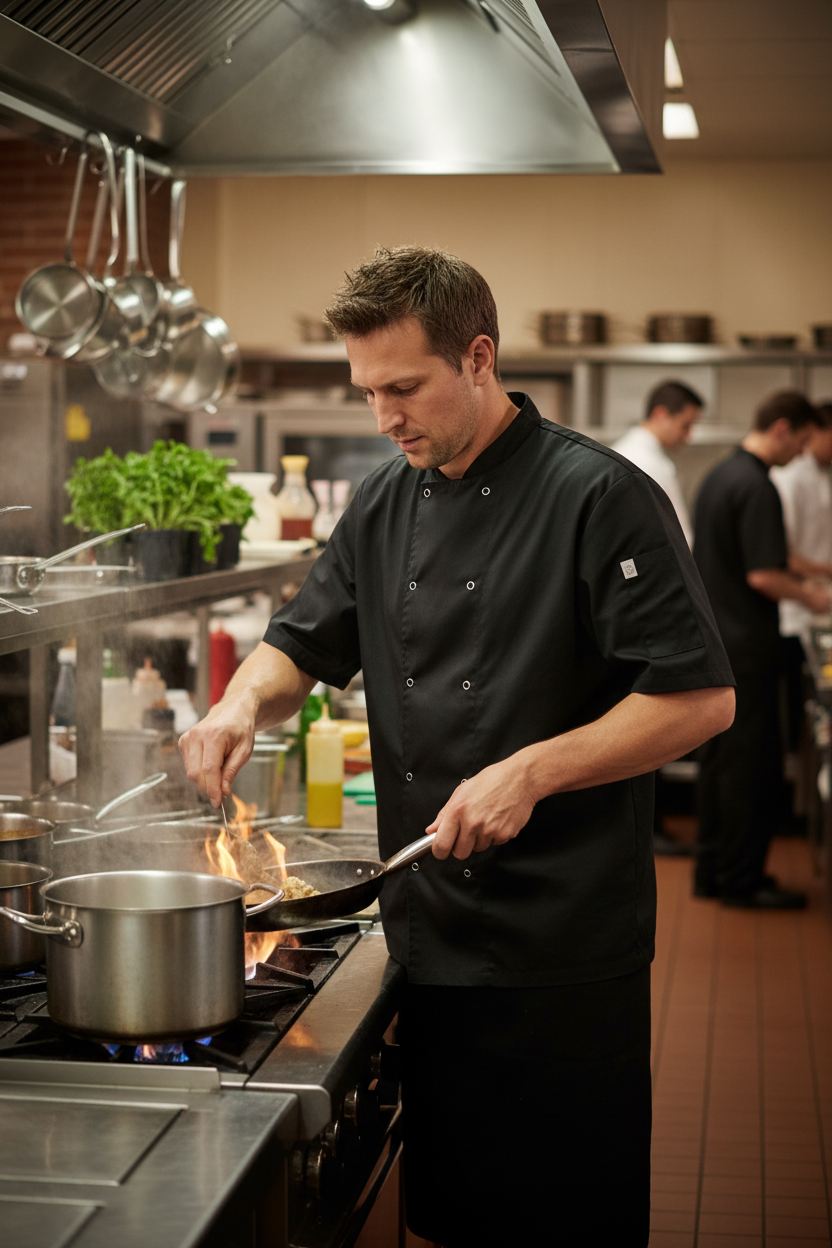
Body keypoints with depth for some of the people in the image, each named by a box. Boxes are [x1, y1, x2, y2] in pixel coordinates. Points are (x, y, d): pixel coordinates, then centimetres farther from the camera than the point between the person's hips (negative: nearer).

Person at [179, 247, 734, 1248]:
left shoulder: (596, 495, -12)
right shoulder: (386, 503, 8)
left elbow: (700, 697, -14)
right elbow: (305, 640, 16)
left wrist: (531, 772, -21)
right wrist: (246, 699, -6)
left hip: (566, 952, -6)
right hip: (432, 935, 6)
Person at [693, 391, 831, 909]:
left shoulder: (720, 475, 12)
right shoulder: (757, 487, -18)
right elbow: (763, 576, -22)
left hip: (713, 638, 10)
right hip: (745, 645, -10)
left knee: (718, 758, 13)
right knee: (753, 765, -1)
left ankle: (713, 869, 20)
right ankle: (742, 879, 5)